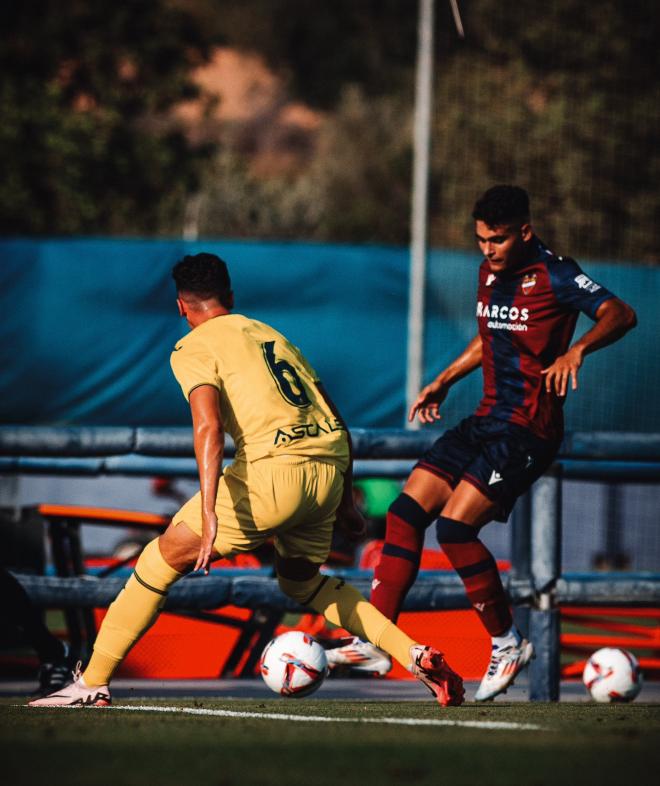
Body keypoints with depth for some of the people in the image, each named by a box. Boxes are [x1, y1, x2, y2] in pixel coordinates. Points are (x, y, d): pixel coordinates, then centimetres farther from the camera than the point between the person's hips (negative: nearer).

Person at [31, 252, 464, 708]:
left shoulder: (193, 349, 5)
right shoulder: (271, 335, 25)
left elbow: (210, 426, -13)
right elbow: (336, 421, 24)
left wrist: (209, 513, -21)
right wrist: (345, 502, 31)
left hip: (275, 467, -6)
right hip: (331, 466, 6)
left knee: (166, 556, 6)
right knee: (301, 580, 29)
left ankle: (92, 684, 4)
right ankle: (418, 658, 17)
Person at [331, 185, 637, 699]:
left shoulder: (554, 276, -12)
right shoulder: (490, 274, 13)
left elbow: (620, 314, -25)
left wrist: (577, 349, -41)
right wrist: (444, 381, 29)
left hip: (528, 432, -8)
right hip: (488, 420, 8)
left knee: (455, 526, -19)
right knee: (405, 513, 0)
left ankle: (508, 644, -3)